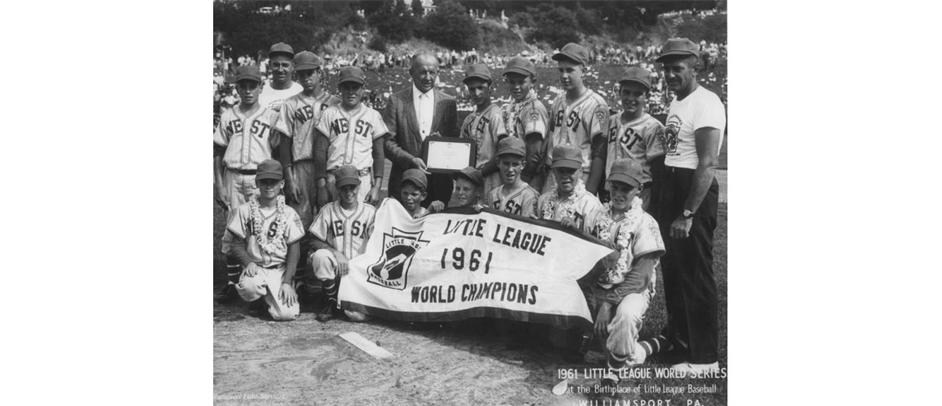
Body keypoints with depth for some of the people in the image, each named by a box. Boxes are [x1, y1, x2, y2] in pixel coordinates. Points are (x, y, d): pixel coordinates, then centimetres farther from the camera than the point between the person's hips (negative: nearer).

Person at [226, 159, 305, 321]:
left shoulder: (289, 213, 2)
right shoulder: (245, 210, 3)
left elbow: (294, 250, 0)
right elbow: (237, 244, 4)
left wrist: (287, 282, -11)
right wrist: (248, 262, -18)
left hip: (281, 270, 0)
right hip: (255, 268, 0)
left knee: (287, 314, -23)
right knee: (249, 287, -37)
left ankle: (269, 297, 14)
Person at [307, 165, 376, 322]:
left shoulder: (370, 212, 2)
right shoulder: (328, 211, 3)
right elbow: (314, 242, 0)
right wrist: (336, 253, -16)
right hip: (335, 267, 1)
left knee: (358, 314, -24)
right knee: (320, 255, -33)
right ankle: (332, 302, -9)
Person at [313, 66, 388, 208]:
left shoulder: (373, 116, 10)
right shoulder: (329, 114, 10)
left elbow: (379, 154, 8)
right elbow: (320, 152, 7)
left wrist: (377, 186, -2)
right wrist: (321, 186, -2)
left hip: (363, 179, 0)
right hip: (334, 179, 0)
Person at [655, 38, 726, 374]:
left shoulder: (705, 104, -16)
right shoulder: (676, 103, 14)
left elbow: (707, 165, -21)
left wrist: (687, 214, -23)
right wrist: (665, 201, 14)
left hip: (694, 191, -10)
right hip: (670, 188, 10)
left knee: (695, 275, -4)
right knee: (672, 271, 18)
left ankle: (704, 358, 4)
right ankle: (677, 339, 33)